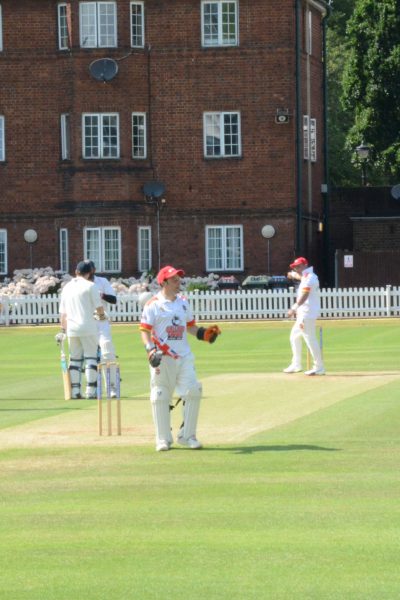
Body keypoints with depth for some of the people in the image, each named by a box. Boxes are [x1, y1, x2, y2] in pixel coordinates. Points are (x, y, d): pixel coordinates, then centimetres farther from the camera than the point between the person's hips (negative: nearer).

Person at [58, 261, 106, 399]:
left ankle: (75, 391, 6)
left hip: (71, 329, 5)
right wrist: (101, 315, 15)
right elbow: (99, 307, -7)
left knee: (74, 359, 10)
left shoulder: (67, 287, 12)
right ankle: (91, 390, -6)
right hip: (88, 328, -5)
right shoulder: (90, 286, -4)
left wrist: (63, 329, 19)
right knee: (91, 357, 0)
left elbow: (62, 312, 14)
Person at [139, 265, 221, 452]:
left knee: (193, 392, -5)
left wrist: (203, 333, 3)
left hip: (184, 356, 5)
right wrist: (150, 350, -22)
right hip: (162, 358, -5)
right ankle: (163, 439, 11)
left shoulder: (183, 302, 13)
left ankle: (187, 435, 7)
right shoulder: (153, 304, -4)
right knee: (160, 396, 0)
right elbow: (145, 330, -8)